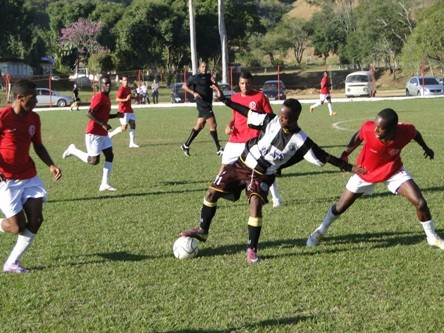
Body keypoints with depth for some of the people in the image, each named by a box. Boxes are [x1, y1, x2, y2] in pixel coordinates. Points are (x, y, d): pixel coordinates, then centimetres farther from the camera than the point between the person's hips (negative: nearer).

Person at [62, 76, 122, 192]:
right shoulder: (99, 97, -17)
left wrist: (116, 115, 10)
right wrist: (103, 124, -25)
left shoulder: (106, 97, 13)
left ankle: (104, 184, 3)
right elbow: (90, 114, -25)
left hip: (103, 133, 9)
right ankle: (73, 150, 16)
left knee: (110, 155, 1)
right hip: (93, 133, -9)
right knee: (94, 161, -6)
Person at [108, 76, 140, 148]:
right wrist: (125, 99, -34)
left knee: (133, 124, 1)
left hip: (129, 110, 8)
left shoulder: (128, 88, 13)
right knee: (124, 127, -9)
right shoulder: (121, 89, -14)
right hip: (123, 111, -8)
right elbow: (117, 99, -23)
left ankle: (132, 143, 3)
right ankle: (111, 134, 11)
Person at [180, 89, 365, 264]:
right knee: (212, 192, 0)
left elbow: (323, 157, -14)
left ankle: (252, 249, -9)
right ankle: (202, 231, 21)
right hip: (243, 164, 3)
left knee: (256, 205, -25)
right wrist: (224, 100, 3)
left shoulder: (300, 141, -18)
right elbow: (249, 113, 0)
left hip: (262, 176, -3)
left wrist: (349, 168, -18)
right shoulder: (271, 121, -12)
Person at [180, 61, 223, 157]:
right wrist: (193, 92, -17)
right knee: (213, 125, -10)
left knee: (199, 126, 13)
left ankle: (186, 145, 22)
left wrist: (214, 82, -8)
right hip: (203, 105, -8)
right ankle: (218, 149, -4)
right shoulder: (196, 77, -6)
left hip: (208, 104, 8)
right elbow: (184, 86, -5)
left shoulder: (209, 76, 13)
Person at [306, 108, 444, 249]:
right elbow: (358, 136, -10)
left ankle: (432, 237, 14)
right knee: (340, 206, 6)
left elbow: (415, 133, -5)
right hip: (365, 172, 0)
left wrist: (425, 148, 14)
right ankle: (320, 231, 34)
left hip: (394, 171, 0)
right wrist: (345, 154, 0)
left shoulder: (405, 131, -32)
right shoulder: (368, 128, -36)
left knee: (420, 202, -10)